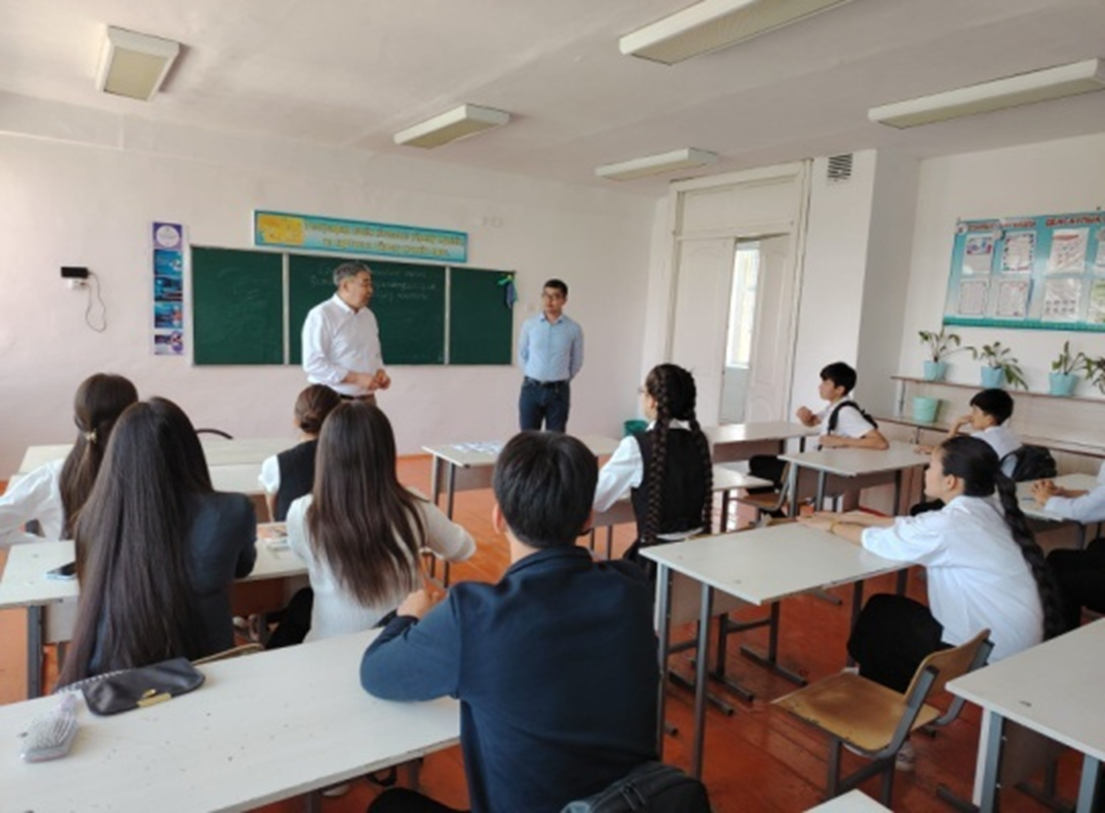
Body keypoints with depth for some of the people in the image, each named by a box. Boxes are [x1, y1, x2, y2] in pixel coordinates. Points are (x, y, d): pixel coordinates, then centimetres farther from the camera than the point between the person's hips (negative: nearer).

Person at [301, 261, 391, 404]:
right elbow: (313, 363, -17)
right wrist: (356, 378, -20)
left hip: (366, 400, 6)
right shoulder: (321, 315, -9)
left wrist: (379, 372, 1)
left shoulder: (368, 315, 13)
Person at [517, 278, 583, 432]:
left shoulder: (574, 329, -4)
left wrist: (561, 380, 11)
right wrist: (532, 376, 11)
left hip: (558, 391, 0)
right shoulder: (529, 324, -1)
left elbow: (577, 362, 7)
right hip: (531, 389, 1)